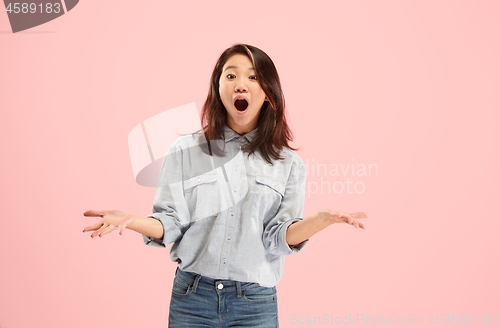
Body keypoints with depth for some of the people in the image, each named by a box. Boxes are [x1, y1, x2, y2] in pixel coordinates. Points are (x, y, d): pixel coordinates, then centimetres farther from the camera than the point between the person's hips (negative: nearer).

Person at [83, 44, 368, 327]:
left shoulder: (288, 163, 2)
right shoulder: (185, 151, 2)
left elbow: (278, 238, -5)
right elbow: (171, 224, -2)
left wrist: (321, 220, -22)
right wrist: (131, 221, -20)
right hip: (191, 297, 0)